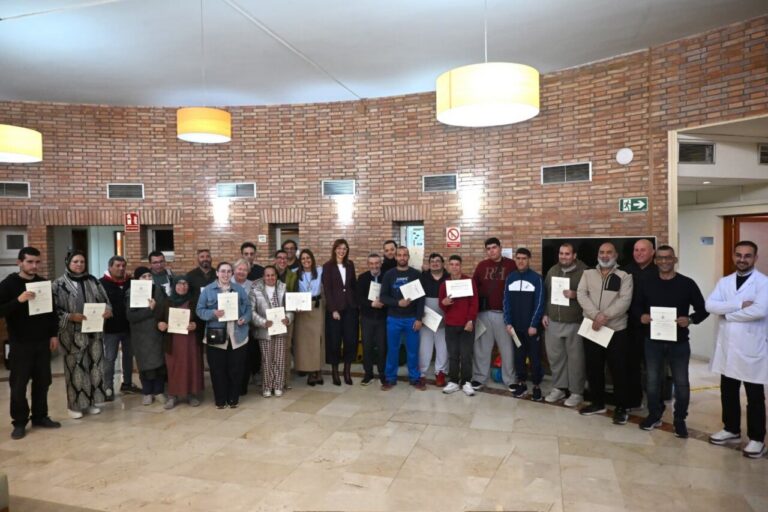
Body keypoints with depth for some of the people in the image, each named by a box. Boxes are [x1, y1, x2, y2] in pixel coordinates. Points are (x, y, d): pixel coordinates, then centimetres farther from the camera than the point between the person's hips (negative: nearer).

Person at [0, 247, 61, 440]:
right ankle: (19, 422, 14)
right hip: (20, 344, -3)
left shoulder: (44, 283, 6)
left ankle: (40, 416, 22)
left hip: (43, 342, 4)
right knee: (19, 384, 3)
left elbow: (52, 310, 12)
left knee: (42, 381, 10)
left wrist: (54, 334, 7)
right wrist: (18, 300, -27)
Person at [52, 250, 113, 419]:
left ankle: (90, 402, 21)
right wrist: (71, 317, -21)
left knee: (94, 365, 8)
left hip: (93, 331, 4)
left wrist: (108, 309, -10)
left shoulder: (93, 281, 9)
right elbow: (55, 309, -7)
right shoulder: (59, 284, -3)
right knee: (75, 367, -1)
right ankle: (74, 405, 13)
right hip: (72, 333, -4)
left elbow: (104, 300, 11)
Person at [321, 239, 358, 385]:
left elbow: (354, 285, 13)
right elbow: (327, 289, -7)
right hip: (334, 308, -3)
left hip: (350, 307, 3)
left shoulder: (350, 265, 10)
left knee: (350, 339, 1)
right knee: (334, 340, 1)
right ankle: (335, 371, 13)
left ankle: (347, 370, 13)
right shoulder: (328, 266, -2)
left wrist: (357, 302, 4)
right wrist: (333, 309, -12)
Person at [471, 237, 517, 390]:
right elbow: (474, 286, 7)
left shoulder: (511, 265, -2)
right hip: (484, 312, 3)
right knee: (482, 347, 9)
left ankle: (510, 380, 17)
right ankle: (479, 377, 20)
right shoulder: (482, 265, 7)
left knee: (507, 347, 5)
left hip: (503, 313, -2)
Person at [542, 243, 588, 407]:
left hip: (574, 323, -5)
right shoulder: (552, 271, 11)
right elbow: (545, 293, 16)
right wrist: (544, 314, 11)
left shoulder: (583, 271, -7)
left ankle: (576, 392, 16)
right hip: (553, 322, 5)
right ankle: (558, 388, 26)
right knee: (555, 356, 11)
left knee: (575, 358, 3)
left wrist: (575, 295, -22)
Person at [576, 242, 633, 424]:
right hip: (591, 329, 3)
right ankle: (598, 403, 27)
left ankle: (621, 408, 18)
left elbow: (625, 301, -11)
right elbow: (581, 295, -5)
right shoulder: (588, 274, 8)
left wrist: (605, 317, -22)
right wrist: (596, 315, -19)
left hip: (617, 330, -3)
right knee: (593, 368, 11)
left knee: (618, 370, 3)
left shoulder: (624, 276, 1)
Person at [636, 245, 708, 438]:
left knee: (681, 383, 8)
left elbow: (703, 309, -1)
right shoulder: (647, 282, 2)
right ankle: (654, 415, 30)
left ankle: (680, 420, 26)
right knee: (652, 381, 12)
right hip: (653, 341, 2)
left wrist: (690, 319, -19)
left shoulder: (687, 283, -5)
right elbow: (637, 304, 12)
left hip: (679, 342, -2)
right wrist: (641, 316, -8)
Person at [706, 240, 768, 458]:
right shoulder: (724, 282, 7)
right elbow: (710, 305, -7)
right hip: (727, 347, 5)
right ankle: (731, 429, 32)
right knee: (728, 392, 16)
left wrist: (728, 314, -13)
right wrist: (739, 304, -19)